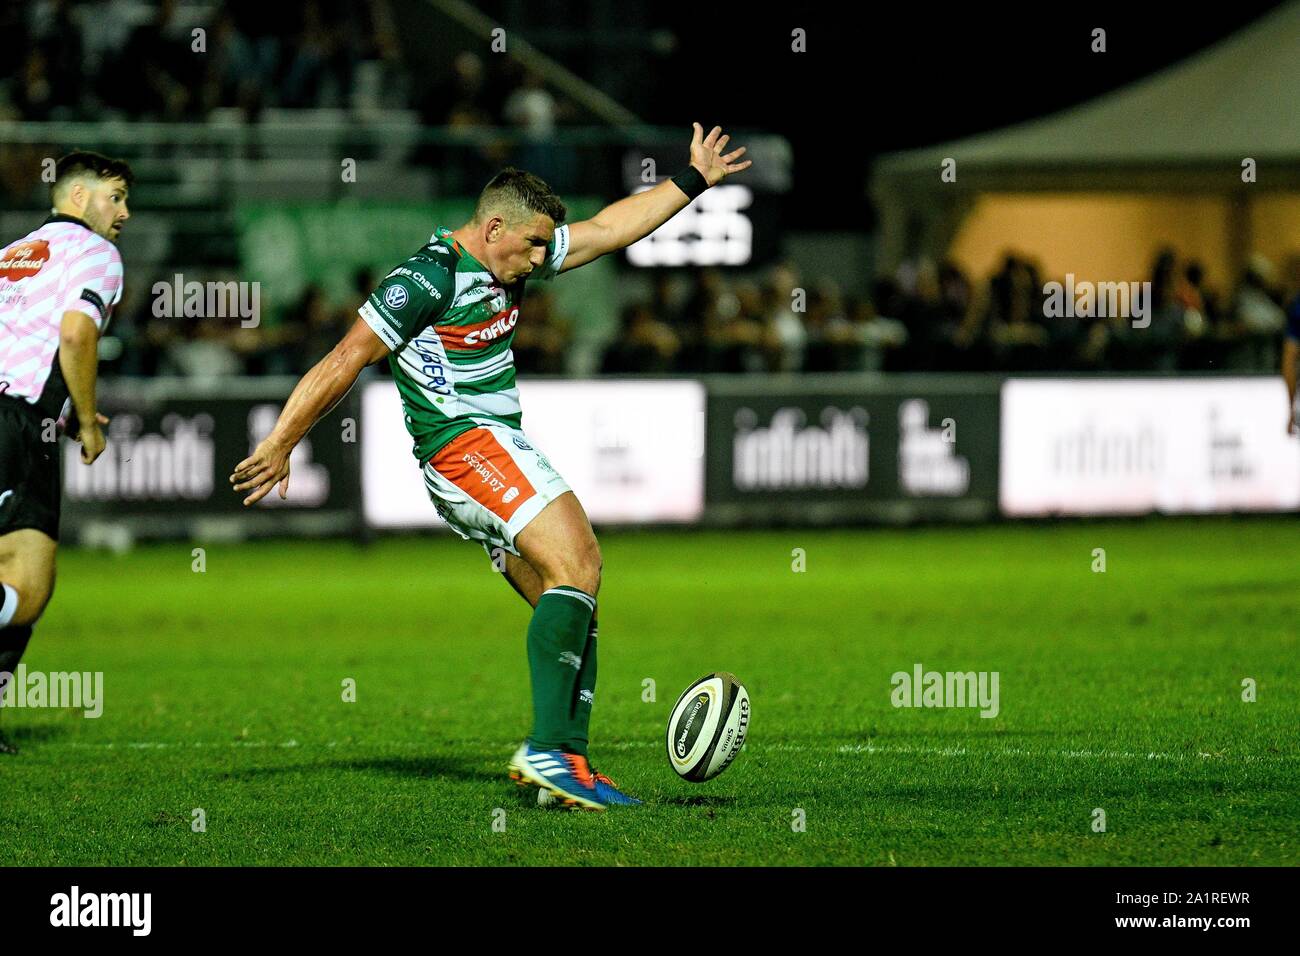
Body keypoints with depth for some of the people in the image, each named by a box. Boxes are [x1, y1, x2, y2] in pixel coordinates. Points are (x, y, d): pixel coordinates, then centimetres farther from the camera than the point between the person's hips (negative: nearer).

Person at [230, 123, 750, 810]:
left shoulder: (509, 263, 16)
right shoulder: (429, 278, -12)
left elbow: (606, 231, 26)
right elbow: (345, 361, -11)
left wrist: (692, 181, 26)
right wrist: (279, 446, -10)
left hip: (496, 452, 10)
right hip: (467, 444, -10)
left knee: (567, 607, 2)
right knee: (576, 567, -23)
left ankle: (565, 766, -3)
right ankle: (550, 748, -30)